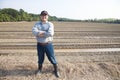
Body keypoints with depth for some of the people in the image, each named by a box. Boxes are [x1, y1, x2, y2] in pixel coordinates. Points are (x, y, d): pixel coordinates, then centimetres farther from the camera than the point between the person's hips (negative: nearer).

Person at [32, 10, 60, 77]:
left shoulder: (50, 24, -4)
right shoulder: (37, 24, 3)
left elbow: (50, 33, -22)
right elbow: (34, 31, -17)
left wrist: (41, 33, -15)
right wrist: (45, 33, -23)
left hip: (48, 45, -2)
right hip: (40, 45, 2)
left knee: (52, 58, 5)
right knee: (40, 58, 17)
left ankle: (56, 70, 24)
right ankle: (39, 69, 40)